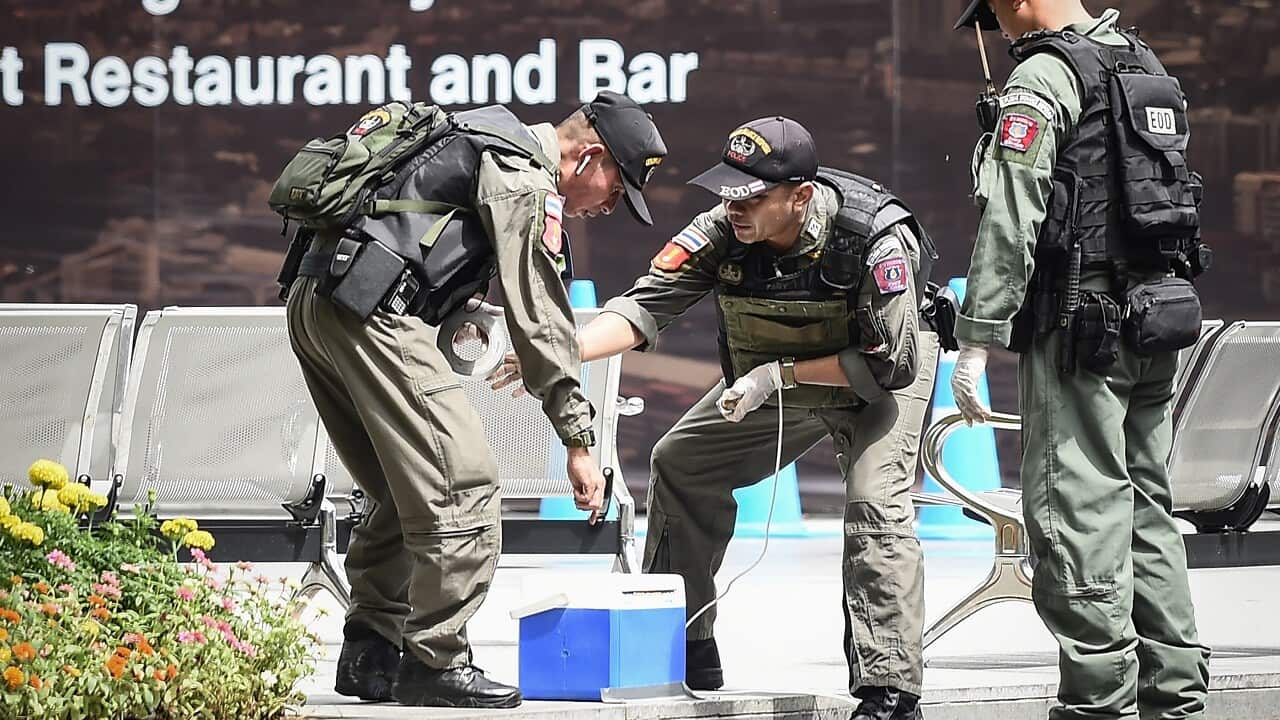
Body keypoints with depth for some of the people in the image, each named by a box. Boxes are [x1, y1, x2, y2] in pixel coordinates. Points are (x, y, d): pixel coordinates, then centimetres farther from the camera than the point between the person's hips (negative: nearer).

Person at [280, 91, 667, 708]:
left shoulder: (486, 139, 26)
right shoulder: (524, 180, -5)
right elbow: (540, 320, -8)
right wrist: (579, 442, -6)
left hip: (313, 303, 10)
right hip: (372, 313, -10)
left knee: (403, 494, 17)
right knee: (464, 488, -9)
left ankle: (369, 655, 17)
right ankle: (434, 662, -8)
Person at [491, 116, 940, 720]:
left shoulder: (874, 241, -36)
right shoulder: (723, 232, -24)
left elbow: (890, 362, -31)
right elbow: (647, 306, -28)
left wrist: (779, 373, -34)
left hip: (881, 378, -6)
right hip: (773, 380, 6)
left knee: (876, 506, -24)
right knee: (679, 463, 5)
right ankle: (684, 651, 14)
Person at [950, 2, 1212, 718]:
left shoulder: (1045, 77, -10)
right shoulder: (1149, 67, 17)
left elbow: (1010, 221, -16)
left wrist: (976, 341, -16)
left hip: (1081, 323, -8)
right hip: (1159, 313, 9)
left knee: (1078, 513, -7)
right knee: (1147, 511, 12)